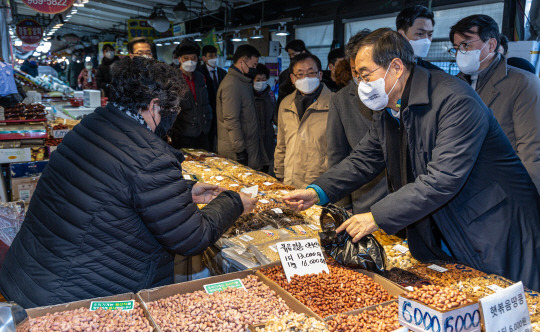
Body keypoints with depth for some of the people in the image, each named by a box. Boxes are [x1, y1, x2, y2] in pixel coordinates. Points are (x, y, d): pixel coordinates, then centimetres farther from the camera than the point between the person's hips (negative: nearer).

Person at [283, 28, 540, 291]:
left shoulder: (455, 100, -24)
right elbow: (362, 161, 8)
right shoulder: (388, 113, 4)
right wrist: (318, 192, -8)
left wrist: (377, 217, -29)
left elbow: (442, 179, -31)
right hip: (440, 240, 7)